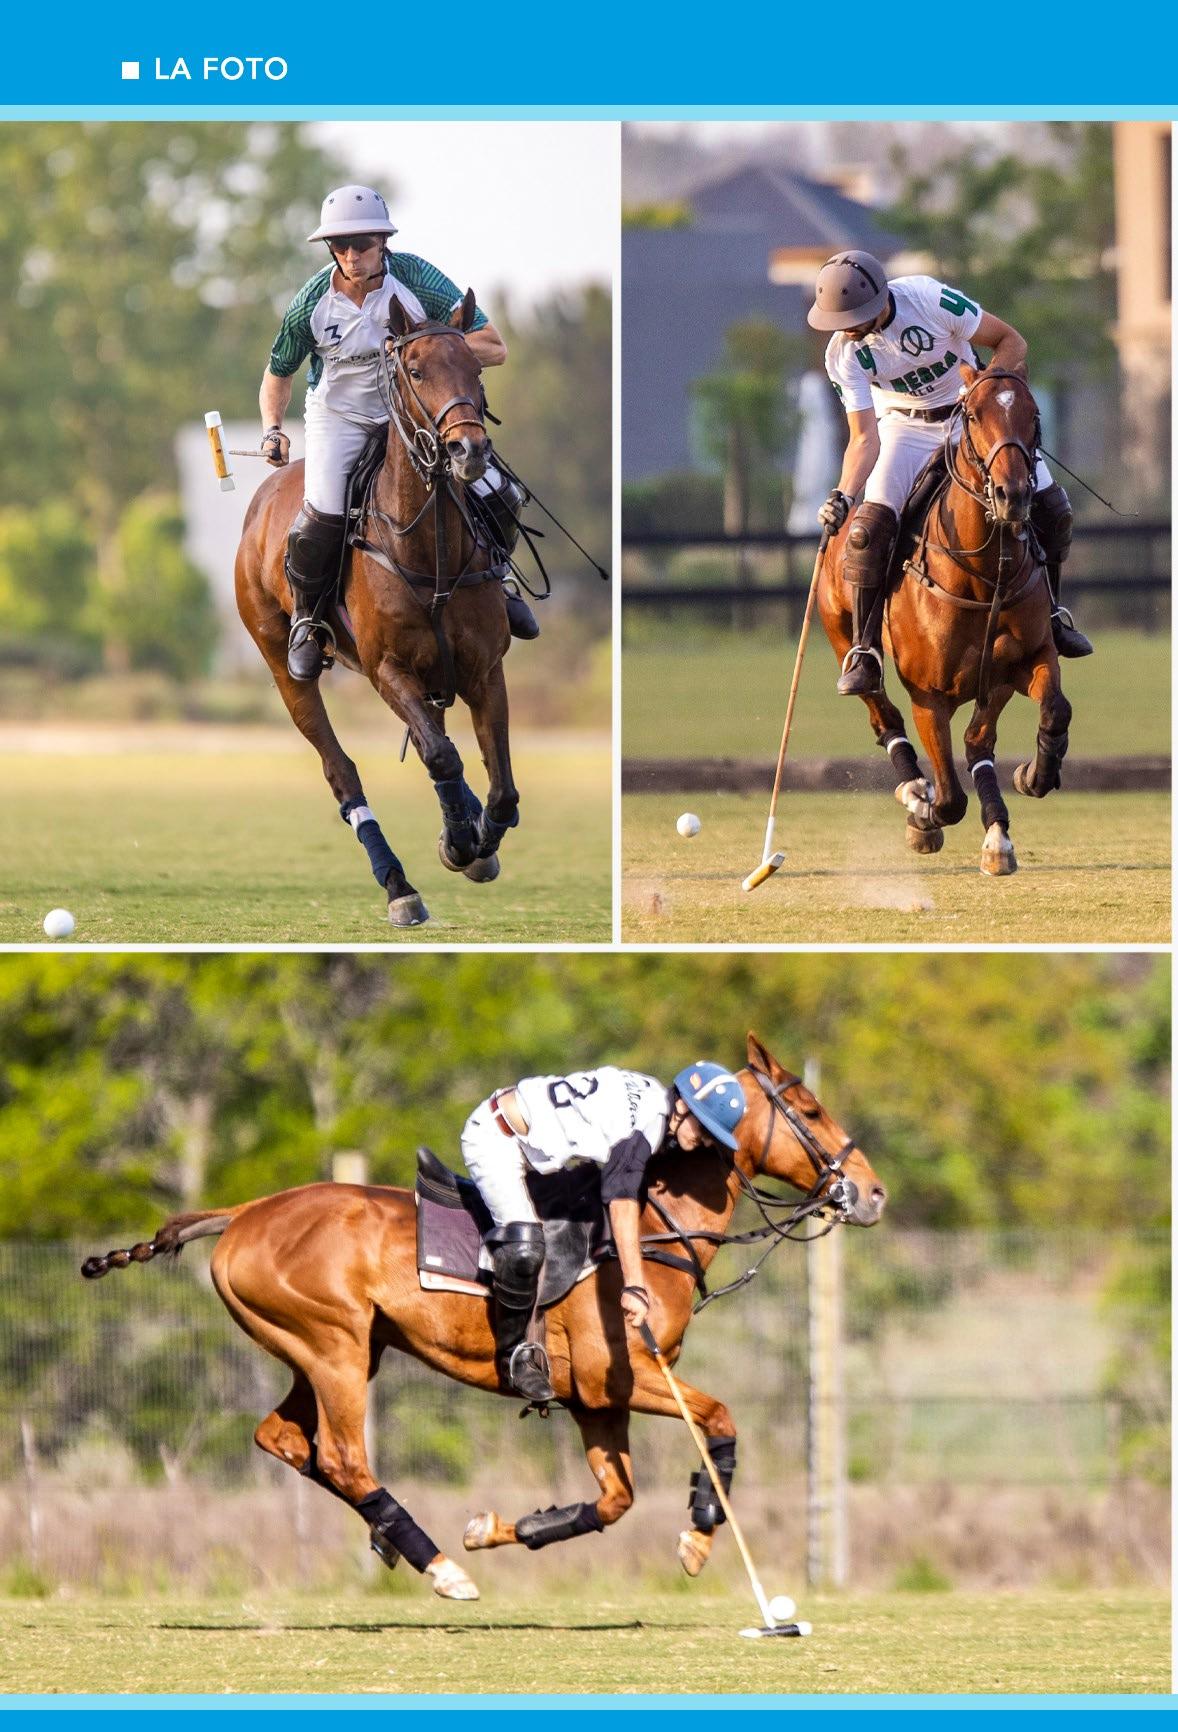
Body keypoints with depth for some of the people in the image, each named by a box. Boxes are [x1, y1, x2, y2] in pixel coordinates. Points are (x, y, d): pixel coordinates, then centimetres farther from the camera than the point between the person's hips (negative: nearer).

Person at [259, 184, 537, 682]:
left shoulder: (418, 281, -17)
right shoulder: (311, 304, -13)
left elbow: (494, 349, -17)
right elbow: (278, 373, 6)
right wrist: (272, 430, -10)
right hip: (339, 416, -1)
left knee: (499, 499, -9)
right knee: (323, 513, -26)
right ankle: (306, 613, 2)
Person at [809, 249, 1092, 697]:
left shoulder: (931, 300, -28)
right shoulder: (844, 353, -22)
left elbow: (1010, 341, -16)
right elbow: (865, 438, -22)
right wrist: (843, 496, -38)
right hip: (905, 426, 0)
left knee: (1051, 509, -5)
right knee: (868, 529, -21)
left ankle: (1049, 613, 20)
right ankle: (865, 653, -12)